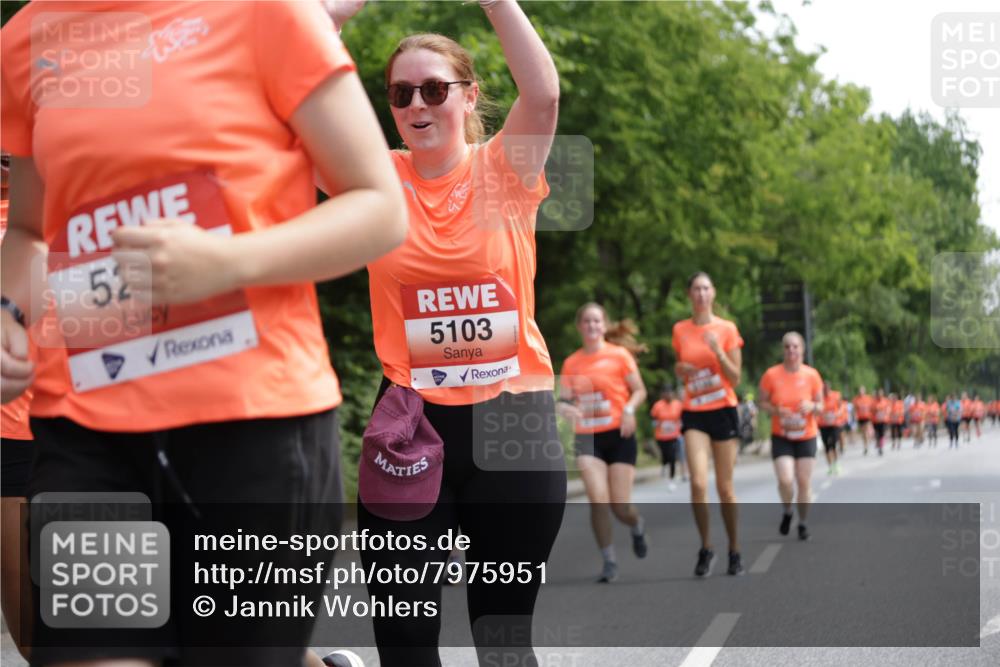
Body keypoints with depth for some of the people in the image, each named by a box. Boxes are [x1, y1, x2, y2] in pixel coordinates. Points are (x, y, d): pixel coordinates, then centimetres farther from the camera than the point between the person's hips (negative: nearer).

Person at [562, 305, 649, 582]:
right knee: (598, 501, -14)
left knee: (620, 506, -3)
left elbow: (639, 390, 3)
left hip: (619, 435, -2)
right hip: (588, 437, 2)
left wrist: (629, 409, -16)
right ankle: (609, 561, 0)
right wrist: (564, 406, -10)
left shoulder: (619, 355, -1)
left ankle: (638, 525, 34)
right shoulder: (571, 363, 7)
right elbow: (567, 399, 13)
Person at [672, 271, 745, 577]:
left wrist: (718, 351, -17)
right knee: (698, 483, -15)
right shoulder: (680, 330, 6)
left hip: (724, 412, -1)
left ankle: (735, 552, 18)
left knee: (725, 486, 2)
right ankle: (706, 548, 2)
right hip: (694, 414, 1)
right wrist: (681, 369, -2)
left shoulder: (727, 329, -2)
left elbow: (735, 379, -3)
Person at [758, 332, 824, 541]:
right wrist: (776, 410, -19)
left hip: (806, 436, 1)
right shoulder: (771, 375, -9)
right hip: (781, 437, -1)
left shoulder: (812, 375, -5)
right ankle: (787, 512, 16)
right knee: (785, 480, -15)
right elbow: (763, 403, 1)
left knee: (804, 482, 3)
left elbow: (820, 405, 5)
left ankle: (803, 523, 21)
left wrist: (812, 406, -18)